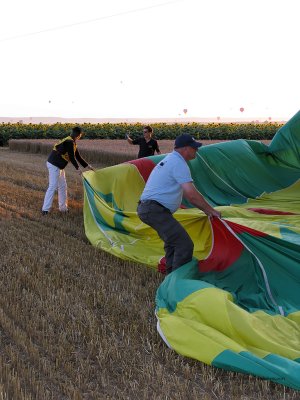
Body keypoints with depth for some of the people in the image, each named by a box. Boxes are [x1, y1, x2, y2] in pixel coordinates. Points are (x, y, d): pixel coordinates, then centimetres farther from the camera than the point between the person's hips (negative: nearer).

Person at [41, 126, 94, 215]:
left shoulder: (72, 143, 13)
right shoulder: (69, 142, -18)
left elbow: (78, 156, 19)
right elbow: (71, 157, -19)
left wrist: (87, 166, 20)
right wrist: (78, 168, -10)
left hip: (59, 166, 10)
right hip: (54, 165, -10)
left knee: (62, 186, 14)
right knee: (53, 187, -11)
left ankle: (63, 208, 22)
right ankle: (45, 209, -10)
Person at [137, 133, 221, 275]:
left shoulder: (170, 159, 21)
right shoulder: (179, 163, -12)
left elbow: (187, 194, 25)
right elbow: (192, 194, -19)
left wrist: (205, 210, 23)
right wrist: (211, 210, -6)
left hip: (146, 208, 11)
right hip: (156, 210, -11)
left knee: (173, 240, 28)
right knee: (184, 245, -13)